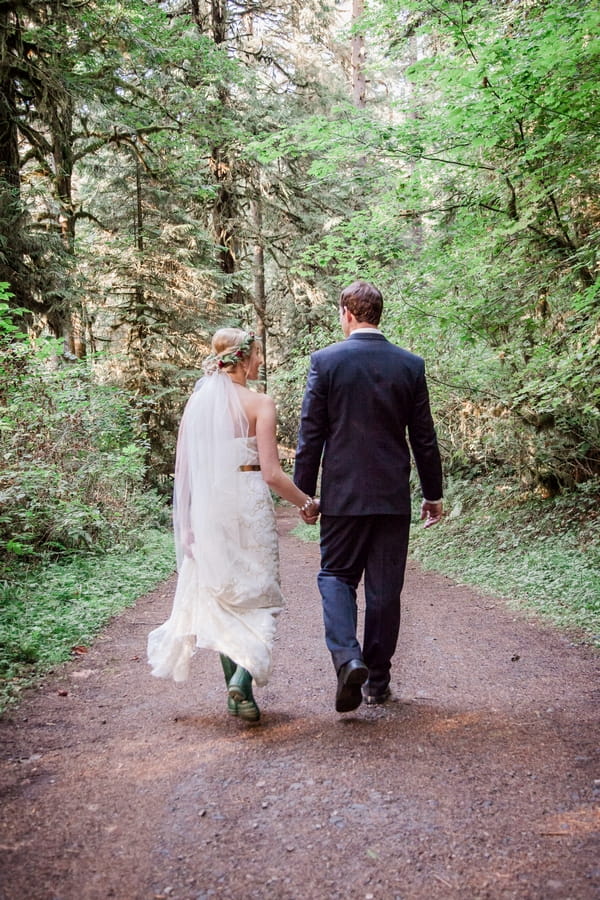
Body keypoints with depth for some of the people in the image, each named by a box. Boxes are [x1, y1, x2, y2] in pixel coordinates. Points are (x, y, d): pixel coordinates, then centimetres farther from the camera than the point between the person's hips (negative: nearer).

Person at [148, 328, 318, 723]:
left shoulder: (197, 400, 6)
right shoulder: (259, 403, -8)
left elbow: (184, 466, 8)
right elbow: (271, 473, -12)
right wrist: (306, 502, 2)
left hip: (206, 508, 5)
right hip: (248, 503, -5)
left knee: (220, 595, 14)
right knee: (257, 594, 6)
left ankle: (236, 689, 20)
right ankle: (243, 678, -13)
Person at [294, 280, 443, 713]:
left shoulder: (325, 360, -5)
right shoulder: (411, 365, 1)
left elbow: (311, 434, -5)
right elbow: (424, 438, 4)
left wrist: (304, 492, 3)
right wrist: (434, 493, 13)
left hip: (343, 494, -2)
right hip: (393, 496, 2)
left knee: (336, 575, 12)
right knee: (385, 588, 9)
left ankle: (348, 657, -10)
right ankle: (378, 681, 18)